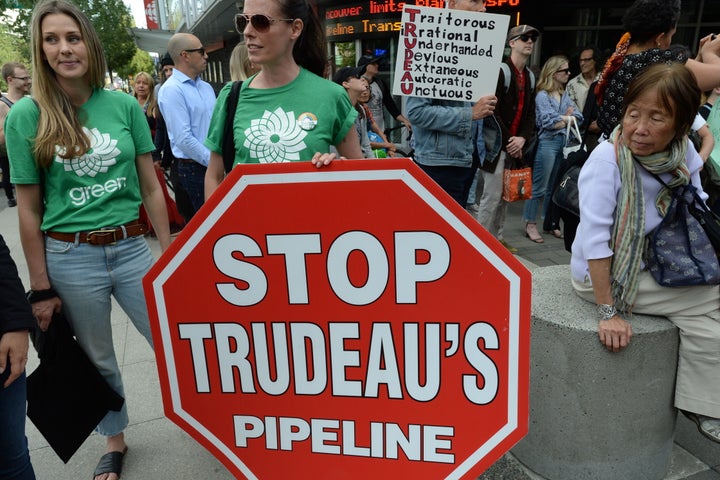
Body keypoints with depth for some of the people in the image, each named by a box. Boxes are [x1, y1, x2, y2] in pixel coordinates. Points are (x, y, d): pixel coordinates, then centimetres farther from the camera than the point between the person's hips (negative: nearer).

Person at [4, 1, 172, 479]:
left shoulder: (125, 105, -1)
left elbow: (151, 187, 3)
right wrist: (42, 288, -2)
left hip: (132, 248, 1)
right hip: (69, 258, -1)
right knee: (97, 360, 16)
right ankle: (115, 440, 41)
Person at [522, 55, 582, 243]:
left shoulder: (565, 95, 15)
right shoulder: (542, 96, -5)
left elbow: (579, 117, 8)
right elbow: (548, 122, -15)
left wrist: (563, 119, -8)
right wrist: (567, 117, -3)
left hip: (564, 143, 7)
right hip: (547, 143, -7)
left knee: (555, 187, 12)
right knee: (539, 187, -3)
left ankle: (551, 224, 21)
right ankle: (530, 225, 5)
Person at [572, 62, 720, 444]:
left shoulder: (684, 156, -6)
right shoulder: (607, 158, -24)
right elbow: (595, 239, -27)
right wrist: (608, 312, -26)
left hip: (649, 268, 6)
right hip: (601, 275, -6)